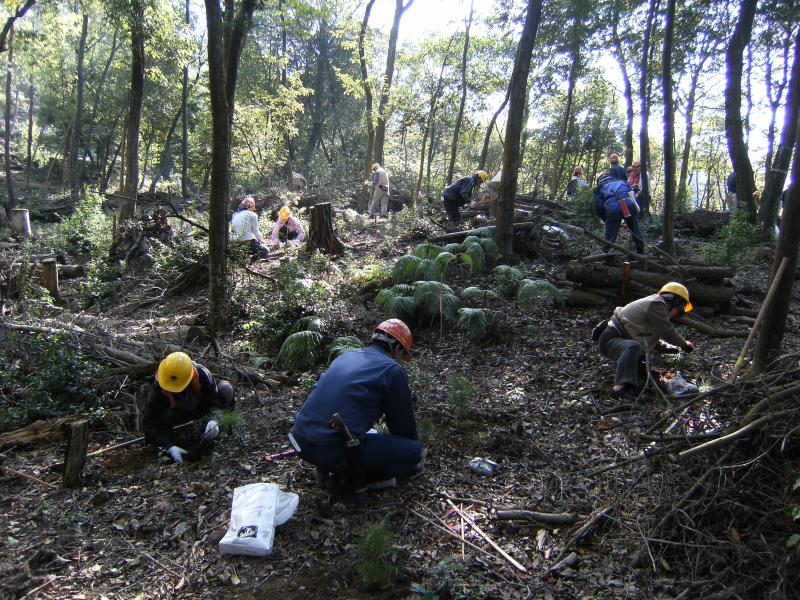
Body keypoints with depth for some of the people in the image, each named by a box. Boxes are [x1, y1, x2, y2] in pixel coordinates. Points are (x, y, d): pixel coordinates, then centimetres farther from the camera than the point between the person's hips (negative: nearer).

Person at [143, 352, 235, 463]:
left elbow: (215, 400, -26)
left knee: (226, 389, -27)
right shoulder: (158, 388, -34)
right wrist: (169, 446, -45)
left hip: (201, 407, -1)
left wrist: (214, 419, -47)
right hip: (178, 414, 1)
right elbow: (151, 422, -34)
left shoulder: (202, 375, -34)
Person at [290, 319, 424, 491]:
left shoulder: (346, 356, 19)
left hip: (301, 441, 8)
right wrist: (412, 446, 31)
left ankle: (327, 466, 16)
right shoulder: (393, 370, -2)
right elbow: (404, 422, 7)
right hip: (334, 450, -8)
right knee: (414, 449, 4)